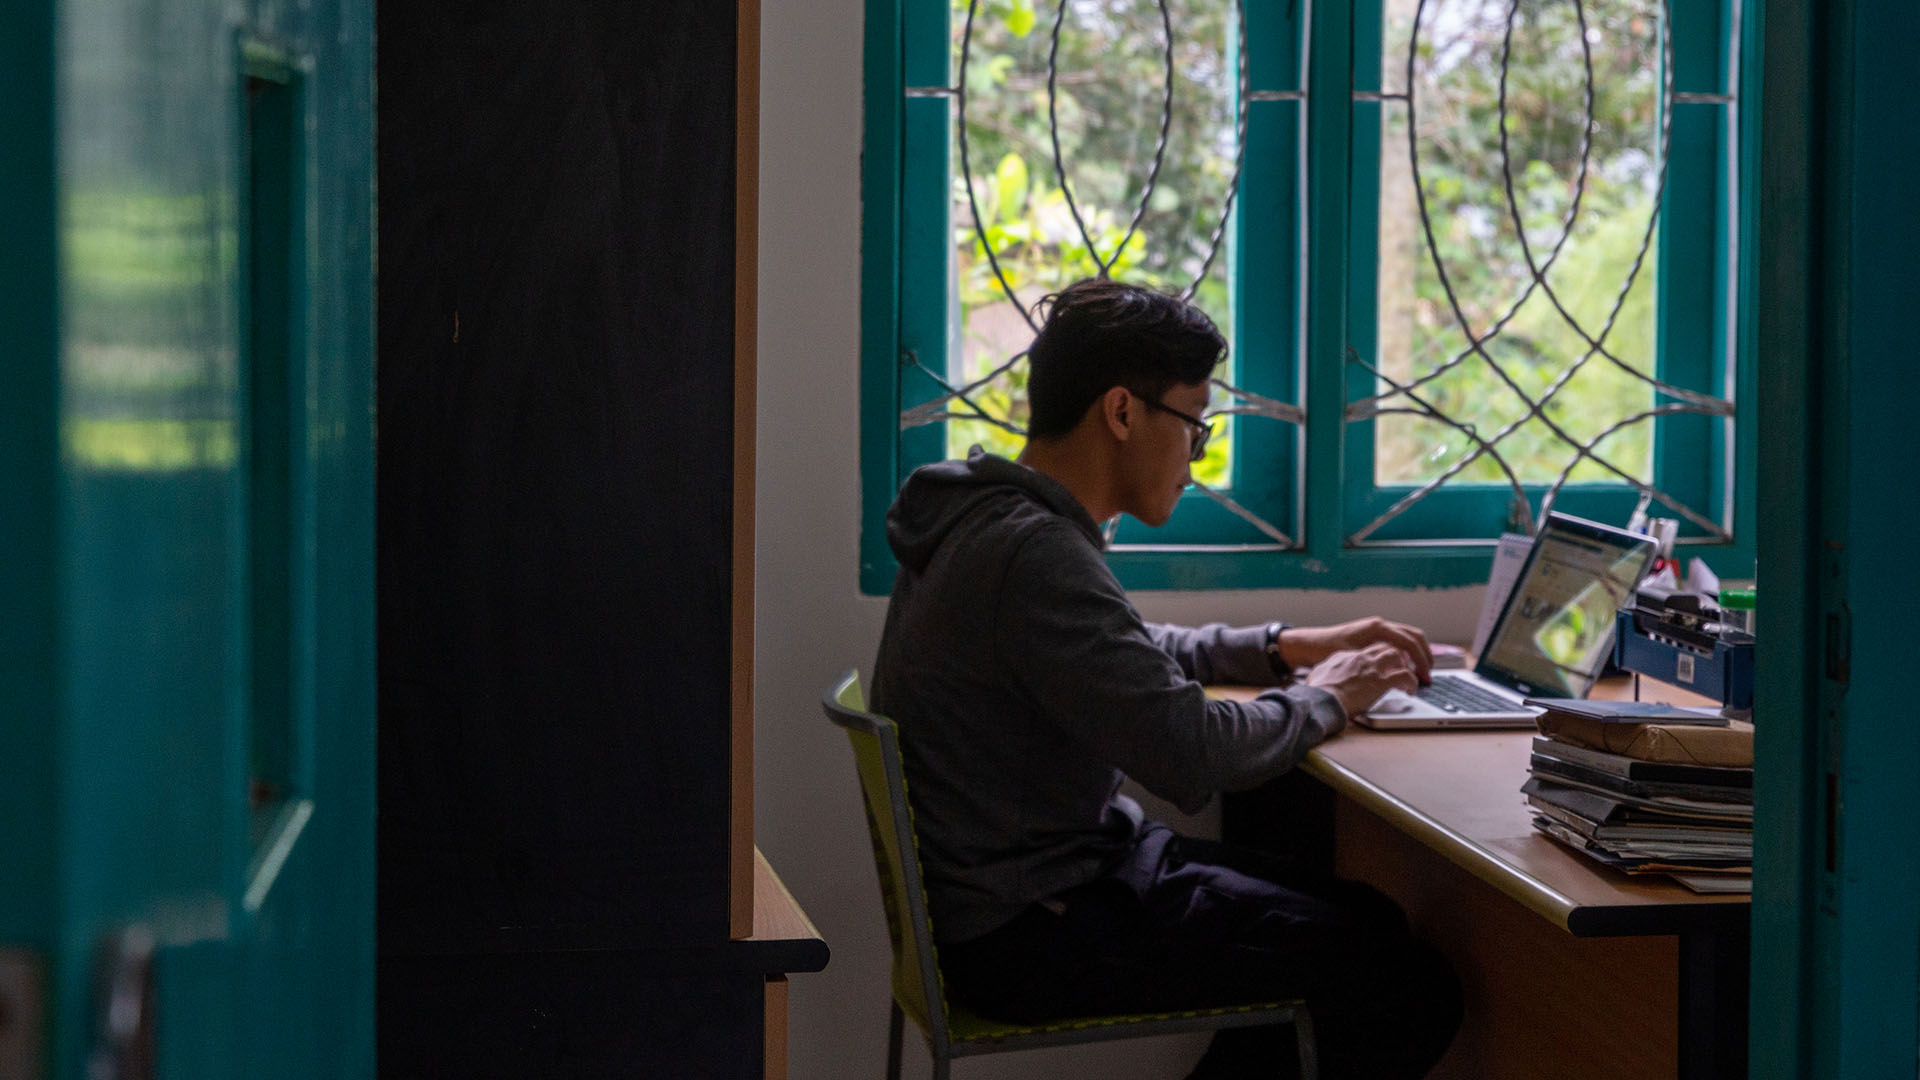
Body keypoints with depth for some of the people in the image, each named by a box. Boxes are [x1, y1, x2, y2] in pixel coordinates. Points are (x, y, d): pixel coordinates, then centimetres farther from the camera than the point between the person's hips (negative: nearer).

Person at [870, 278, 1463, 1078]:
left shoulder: (985, 518, 8)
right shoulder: (1035, 555, -25)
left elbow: (1133, 652, 26)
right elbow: (1196, 756, -27)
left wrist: (1289, 647, 15)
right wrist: (1323, 697, -8)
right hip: (1027, 937, -10)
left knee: (1365, 921, 15)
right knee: (1411, 985, -10)